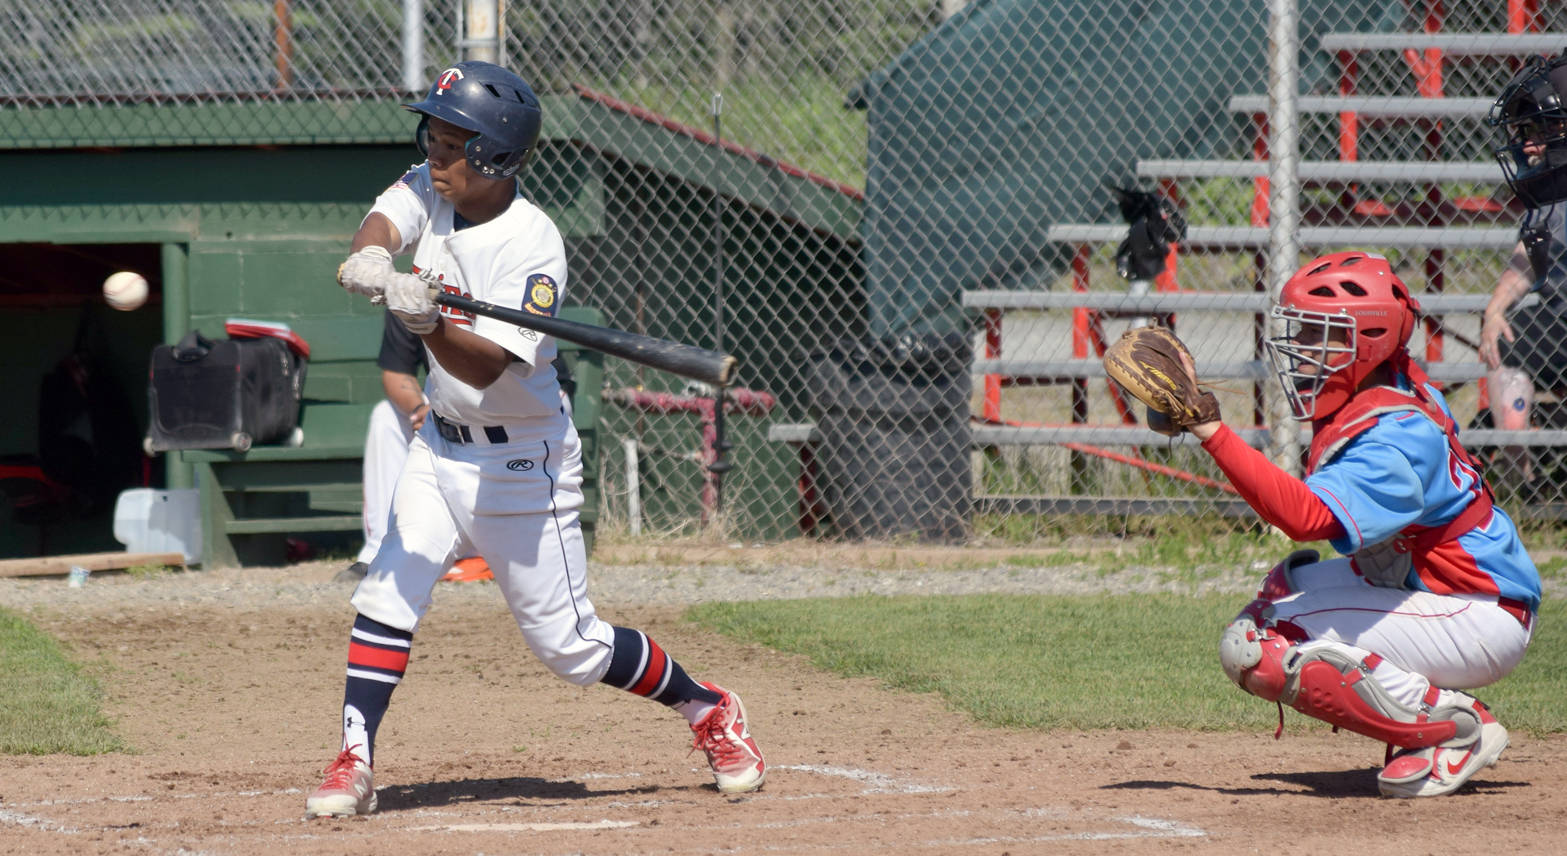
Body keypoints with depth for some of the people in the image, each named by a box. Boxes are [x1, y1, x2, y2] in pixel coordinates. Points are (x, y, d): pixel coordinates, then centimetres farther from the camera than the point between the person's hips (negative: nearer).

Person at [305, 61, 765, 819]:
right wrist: (369, 257, -45)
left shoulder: (532, 245, -24)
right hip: (442, 443, 6)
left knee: (567, 644, 1)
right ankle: (354, 767, -7)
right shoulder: (426, 192, -2)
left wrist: (429, 325, -50)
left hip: (519, 461, -6)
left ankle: (708, 711, 21)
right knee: (387, 594, -9)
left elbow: (485, 367, -31)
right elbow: (383, 221, -21)